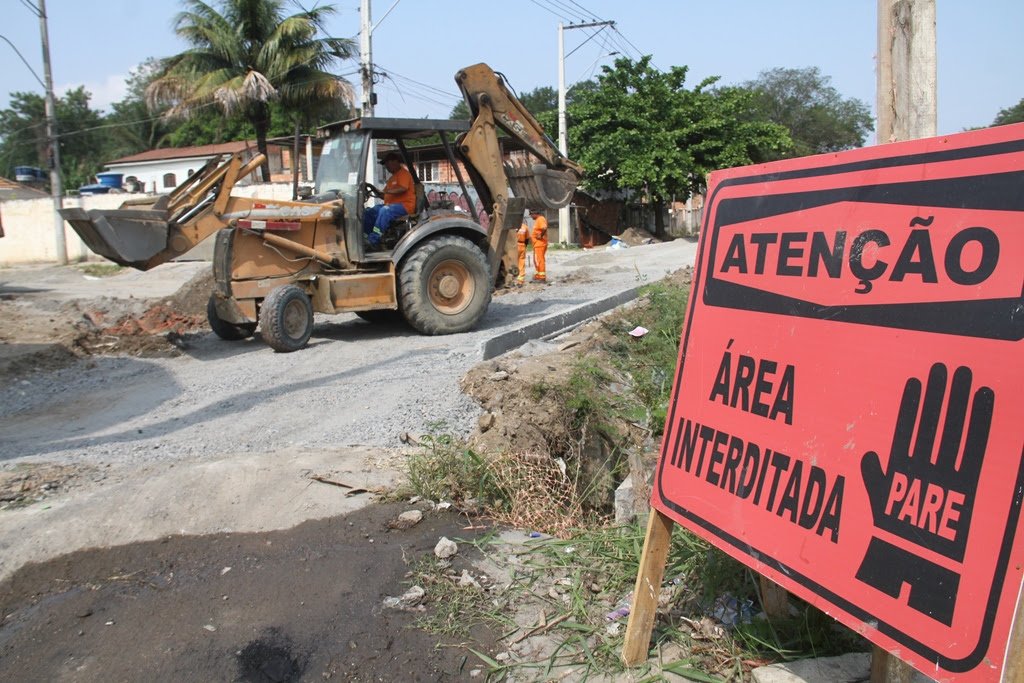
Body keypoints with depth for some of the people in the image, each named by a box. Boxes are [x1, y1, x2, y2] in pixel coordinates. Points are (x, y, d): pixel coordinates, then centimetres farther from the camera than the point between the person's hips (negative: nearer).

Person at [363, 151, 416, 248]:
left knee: (385, 211, -36)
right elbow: (385, 195, 22)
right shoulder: (392, 177, 25)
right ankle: (365, 238, -15)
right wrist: (375, 190, 5)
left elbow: (402, 189, -21)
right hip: (391, 205, 9)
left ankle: (374, 240, -37)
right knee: (368, 212, -6)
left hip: (405, 205, -9)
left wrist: (386, 191, -25)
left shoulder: (404, 173, -2)